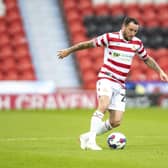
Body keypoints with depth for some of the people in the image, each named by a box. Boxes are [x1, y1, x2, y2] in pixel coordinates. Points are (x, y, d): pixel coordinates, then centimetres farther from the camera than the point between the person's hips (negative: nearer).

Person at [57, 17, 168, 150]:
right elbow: (89, 44, 1)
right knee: (103, 106, -33)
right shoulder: (110, 38, -8)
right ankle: (91, 140, -34)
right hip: (106, 79, -5)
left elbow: (147, 59, 23)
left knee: (116, 122, -3)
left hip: (120, 85, 5)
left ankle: (86, 137, 14)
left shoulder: (137, 43, 7)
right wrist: (69, 51, 7)